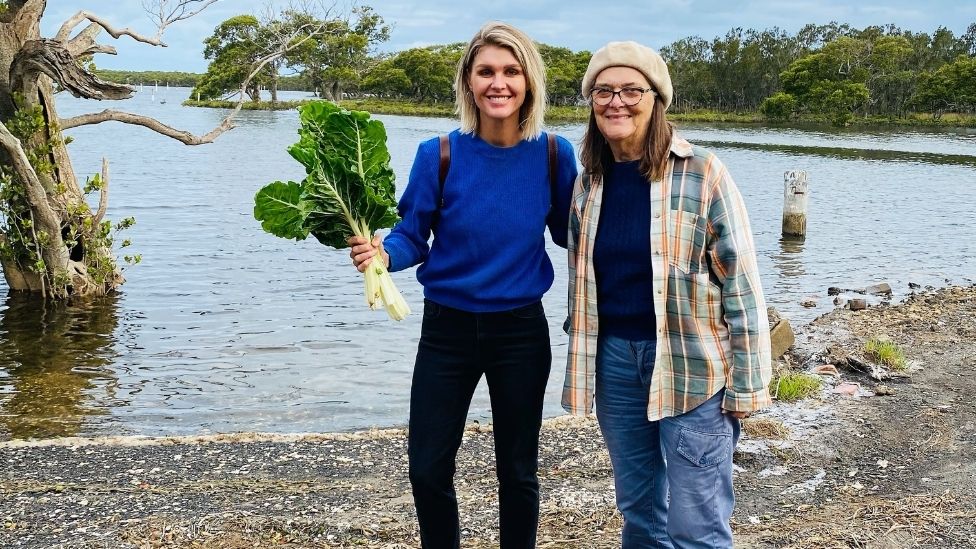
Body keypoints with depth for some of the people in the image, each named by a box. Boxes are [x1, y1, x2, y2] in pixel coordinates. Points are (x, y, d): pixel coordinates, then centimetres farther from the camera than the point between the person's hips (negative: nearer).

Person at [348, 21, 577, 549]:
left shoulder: (554, 154, -8)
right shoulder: (439, 155, -11)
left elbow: (569, 233, 4)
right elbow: (412, 238, -6)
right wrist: (380, 253, -27)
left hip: (521, 331, 0)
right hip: (447, 329, 0)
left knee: (517, 470, 13)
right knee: (427, 468, 7)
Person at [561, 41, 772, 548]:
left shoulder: (702, 173, -10)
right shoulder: (589, 182, 6)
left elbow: (740, 284, -10)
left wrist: (745, 386, -11)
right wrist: (582, 363, 17)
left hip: (692, 364, -5)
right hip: (614, 358, 5)